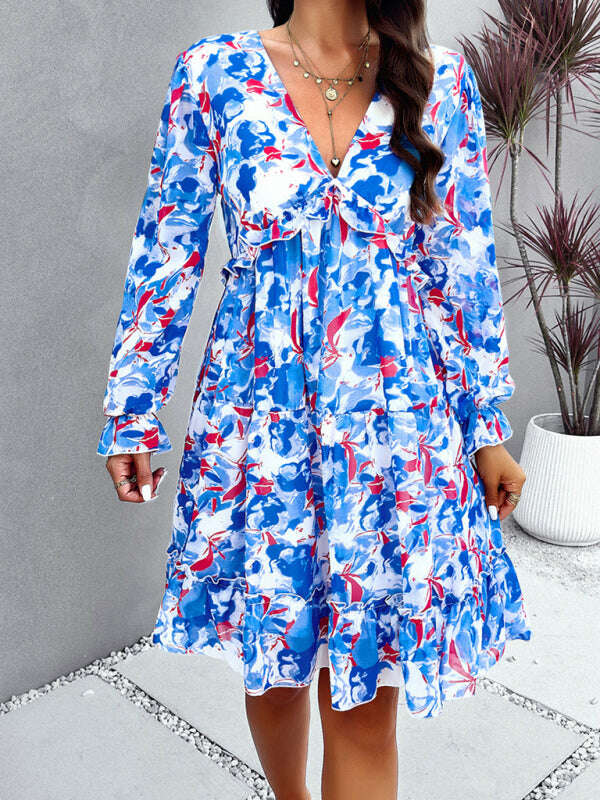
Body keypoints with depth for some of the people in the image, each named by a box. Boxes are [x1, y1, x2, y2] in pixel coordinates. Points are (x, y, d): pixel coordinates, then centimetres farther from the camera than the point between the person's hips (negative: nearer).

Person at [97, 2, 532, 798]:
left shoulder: (440, 79, 4)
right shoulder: (214, 73, 0)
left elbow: (470, 263, 5)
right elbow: (164, 254, 2)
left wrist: (488, 426, 5)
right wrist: (132, 412, 2)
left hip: (400, 425, 1)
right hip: (262, 424, 0)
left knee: (365, 696, 5)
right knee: (272, 661, 18)